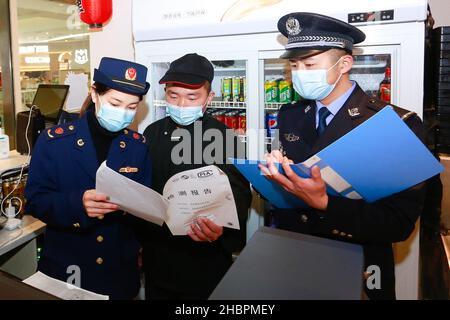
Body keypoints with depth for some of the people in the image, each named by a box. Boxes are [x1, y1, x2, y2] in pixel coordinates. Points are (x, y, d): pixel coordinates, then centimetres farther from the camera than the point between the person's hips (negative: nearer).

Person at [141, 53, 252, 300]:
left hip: (205, 260, -3)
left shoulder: (223, 138, -9)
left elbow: (238, 195, -15)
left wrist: (221, 227, -35)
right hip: (156, 256, 4)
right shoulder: (152, 132, 3)